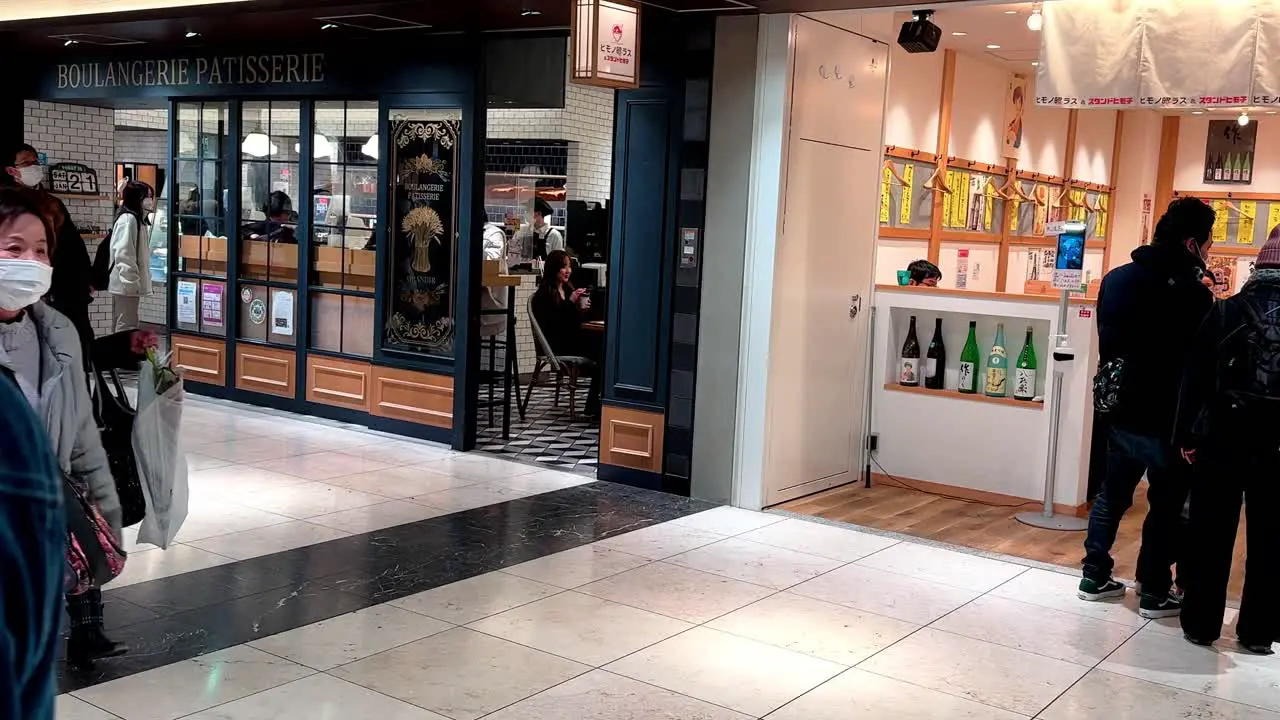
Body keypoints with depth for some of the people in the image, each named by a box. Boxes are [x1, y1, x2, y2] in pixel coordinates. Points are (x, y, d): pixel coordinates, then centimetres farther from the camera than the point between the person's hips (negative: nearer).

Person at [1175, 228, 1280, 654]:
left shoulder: (1225, 312, -4)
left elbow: (1195, 380, -4)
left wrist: (1185, 436, 3)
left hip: (1221, 442, 0)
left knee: (1210, 537, 9)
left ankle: (1201, 624, 15)